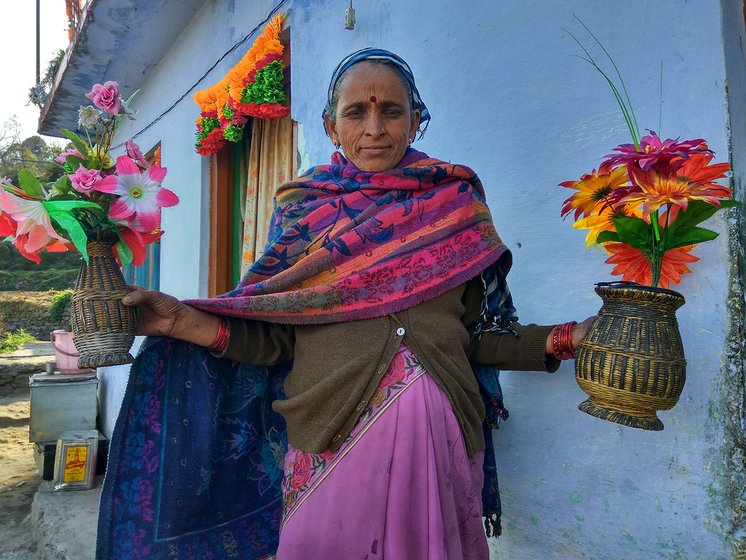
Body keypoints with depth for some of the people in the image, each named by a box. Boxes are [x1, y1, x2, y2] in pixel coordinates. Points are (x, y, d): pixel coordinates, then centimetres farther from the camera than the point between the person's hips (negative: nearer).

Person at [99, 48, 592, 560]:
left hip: (440, 437, 1)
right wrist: (186, 322, -13)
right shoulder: (303, 209, 3)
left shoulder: (456, 206, 4)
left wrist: (570, 338, -7)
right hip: (331, 441, 0)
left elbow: (477, 336, 4)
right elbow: (276, 338, 0)